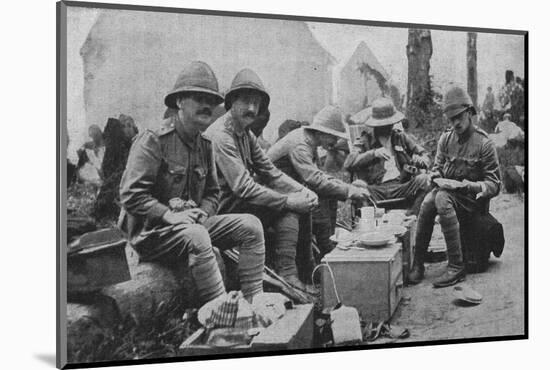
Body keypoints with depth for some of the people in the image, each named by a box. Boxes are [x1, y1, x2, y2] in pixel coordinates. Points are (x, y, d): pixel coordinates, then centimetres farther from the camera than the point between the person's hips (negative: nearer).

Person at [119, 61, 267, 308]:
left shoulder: (204, 146, 11)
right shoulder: (153, 141, -12)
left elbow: (213, 193, 18)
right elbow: (130, 194, -17)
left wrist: (203, 212, -5)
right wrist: (169, 215, -24)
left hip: (193, 223, 8)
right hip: (150, 231, -7)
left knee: (250, 225, -8)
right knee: (196, 236, -37)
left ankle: (254, 304, -13)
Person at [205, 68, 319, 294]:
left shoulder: (247, 135, 11)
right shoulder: (220, 136, -20)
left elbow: (270, 172, 12)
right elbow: (244, 188, -26)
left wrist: (302, 191, -4)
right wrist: (289, 201, -22)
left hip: (238, 201, 9)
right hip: (223, 211, -9)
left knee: (302, 203, 2)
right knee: (287, 207, -16)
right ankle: (286, 273, -13)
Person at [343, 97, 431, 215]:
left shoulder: (401, 137, 19)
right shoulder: (366, 140, 8)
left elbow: (424, 155, 19)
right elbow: (348, 163, -6)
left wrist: (421, 160, -7)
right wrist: (373, 153, -19)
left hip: (401, 187, 3)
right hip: (377, 190, -2)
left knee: (423, 179, -26)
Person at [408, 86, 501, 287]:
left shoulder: (484, 144, -7)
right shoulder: (446, 138, 8)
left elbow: (494, 185, -7)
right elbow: (438, 166, 19)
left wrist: (470, 185, -24)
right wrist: (435, 174, -6)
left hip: (472, 198, -4)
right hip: (446, 190, 4)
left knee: (442, 199, -36)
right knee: (428, 201, -31)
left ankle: (457, 267, -34)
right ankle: (417, 264, -27)